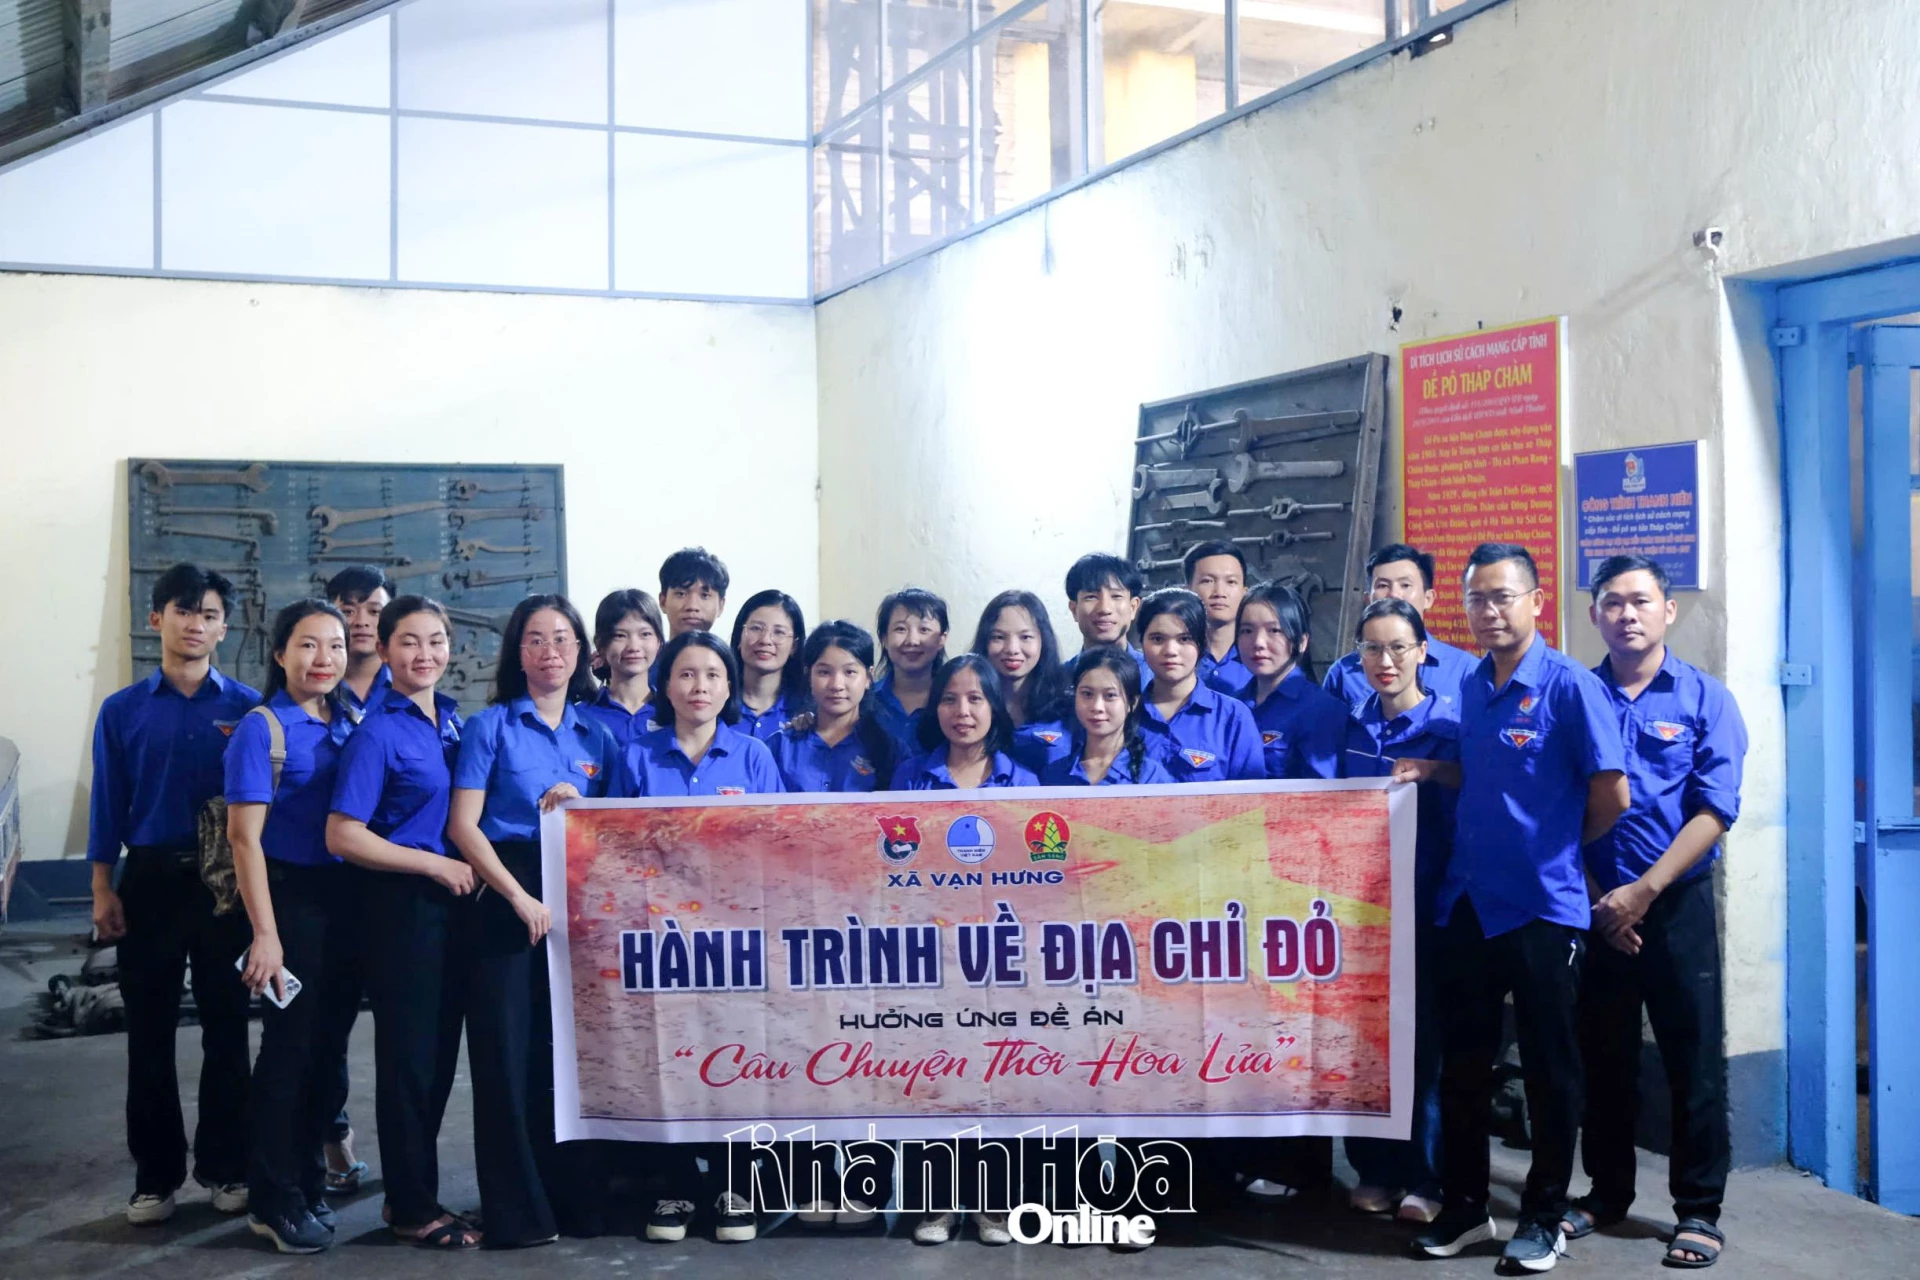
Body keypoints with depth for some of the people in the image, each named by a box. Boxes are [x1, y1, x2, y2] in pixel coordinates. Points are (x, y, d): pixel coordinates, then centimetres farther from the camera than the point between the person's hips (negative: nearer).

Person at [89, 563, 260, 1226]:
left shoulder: (247, 708, 0)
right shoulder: (123, 710, 3)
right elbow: (108, 803, 3)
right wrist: (103, 889, 0)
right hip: (150, 879, 1)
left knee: (226, 1028, 7)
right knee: (149, 1033, 6)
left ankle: (225, 1167, 18)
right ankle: (155, 1175, 17)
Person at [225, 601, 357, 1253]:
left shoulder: (352, 727, 8)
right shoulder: (261, 729, -9)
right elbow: (245, 837, -13)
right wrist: (266, 933, -18)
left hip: (347, 899, 5)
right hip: (291, 897, -5)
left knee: (330, 1043, 12)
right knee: (290, 1042, 0)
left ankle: (309, 1180, 27)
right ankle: (274, 1200, 13)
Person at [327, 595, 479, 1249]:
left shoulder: (452, 718, 10)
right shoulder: (377, 731, -11)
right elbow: (343, 835, -16)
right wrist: (438, 865, -14)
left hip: (452, 899, 7)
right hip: (402, 902, -7)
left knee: (442, 1049, 12)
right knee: (409, 1053, 1)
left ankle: (408, 1192, 26)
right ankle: (414, 1209, 13)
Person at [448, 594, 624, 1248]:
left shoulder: (597, 736, 12)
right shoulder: (491, 726, 1)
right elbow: (463, 825, -7)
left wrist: (580, 806, -8)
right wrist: (521, 897, -16)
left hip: (583, 899, 3)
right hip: (509, 897, -3)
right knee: (510, 1053, -2)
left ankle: (578, 1197, 18)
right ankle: (516, 1210, 7)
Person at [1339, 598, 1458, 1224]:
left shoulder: (1449, 729, -7)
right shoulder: (1353, 727, 7)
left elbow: (1461, 822, -9)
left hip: (1422, 907, -4)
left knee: (1423, 1039, 3)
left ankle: (1425, 1178, 13)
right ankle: (1374, 1169, 20)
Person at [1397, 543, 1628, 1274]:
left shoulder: (1569, 685, -12)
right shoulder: (1470, 687, 8)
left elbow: (1611, 790, -13)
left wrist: (1563, 847, 1)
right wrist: (1432, 770, 3)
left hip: (1543, 905, -6)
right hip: (1466, 900, 6)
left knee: (1548, 1068, 6)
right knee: (1461, 1060, 12)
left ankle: (1545, 1216, 19)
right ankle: (1464, 1206, 25)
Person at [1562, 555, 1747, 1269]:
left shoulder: (1705, 699, -1)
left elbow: (1714, 810, -9)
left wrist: (1643, 891, -15)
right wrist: (1598, 898, -6)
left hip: (1677, 902, -2)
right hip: (1595, 905, 2)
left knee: (1694, 1059, 2)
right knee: (1603, 1055, 11)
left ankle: (1698, 1210, 14)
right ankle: (1607, 1190, 26)